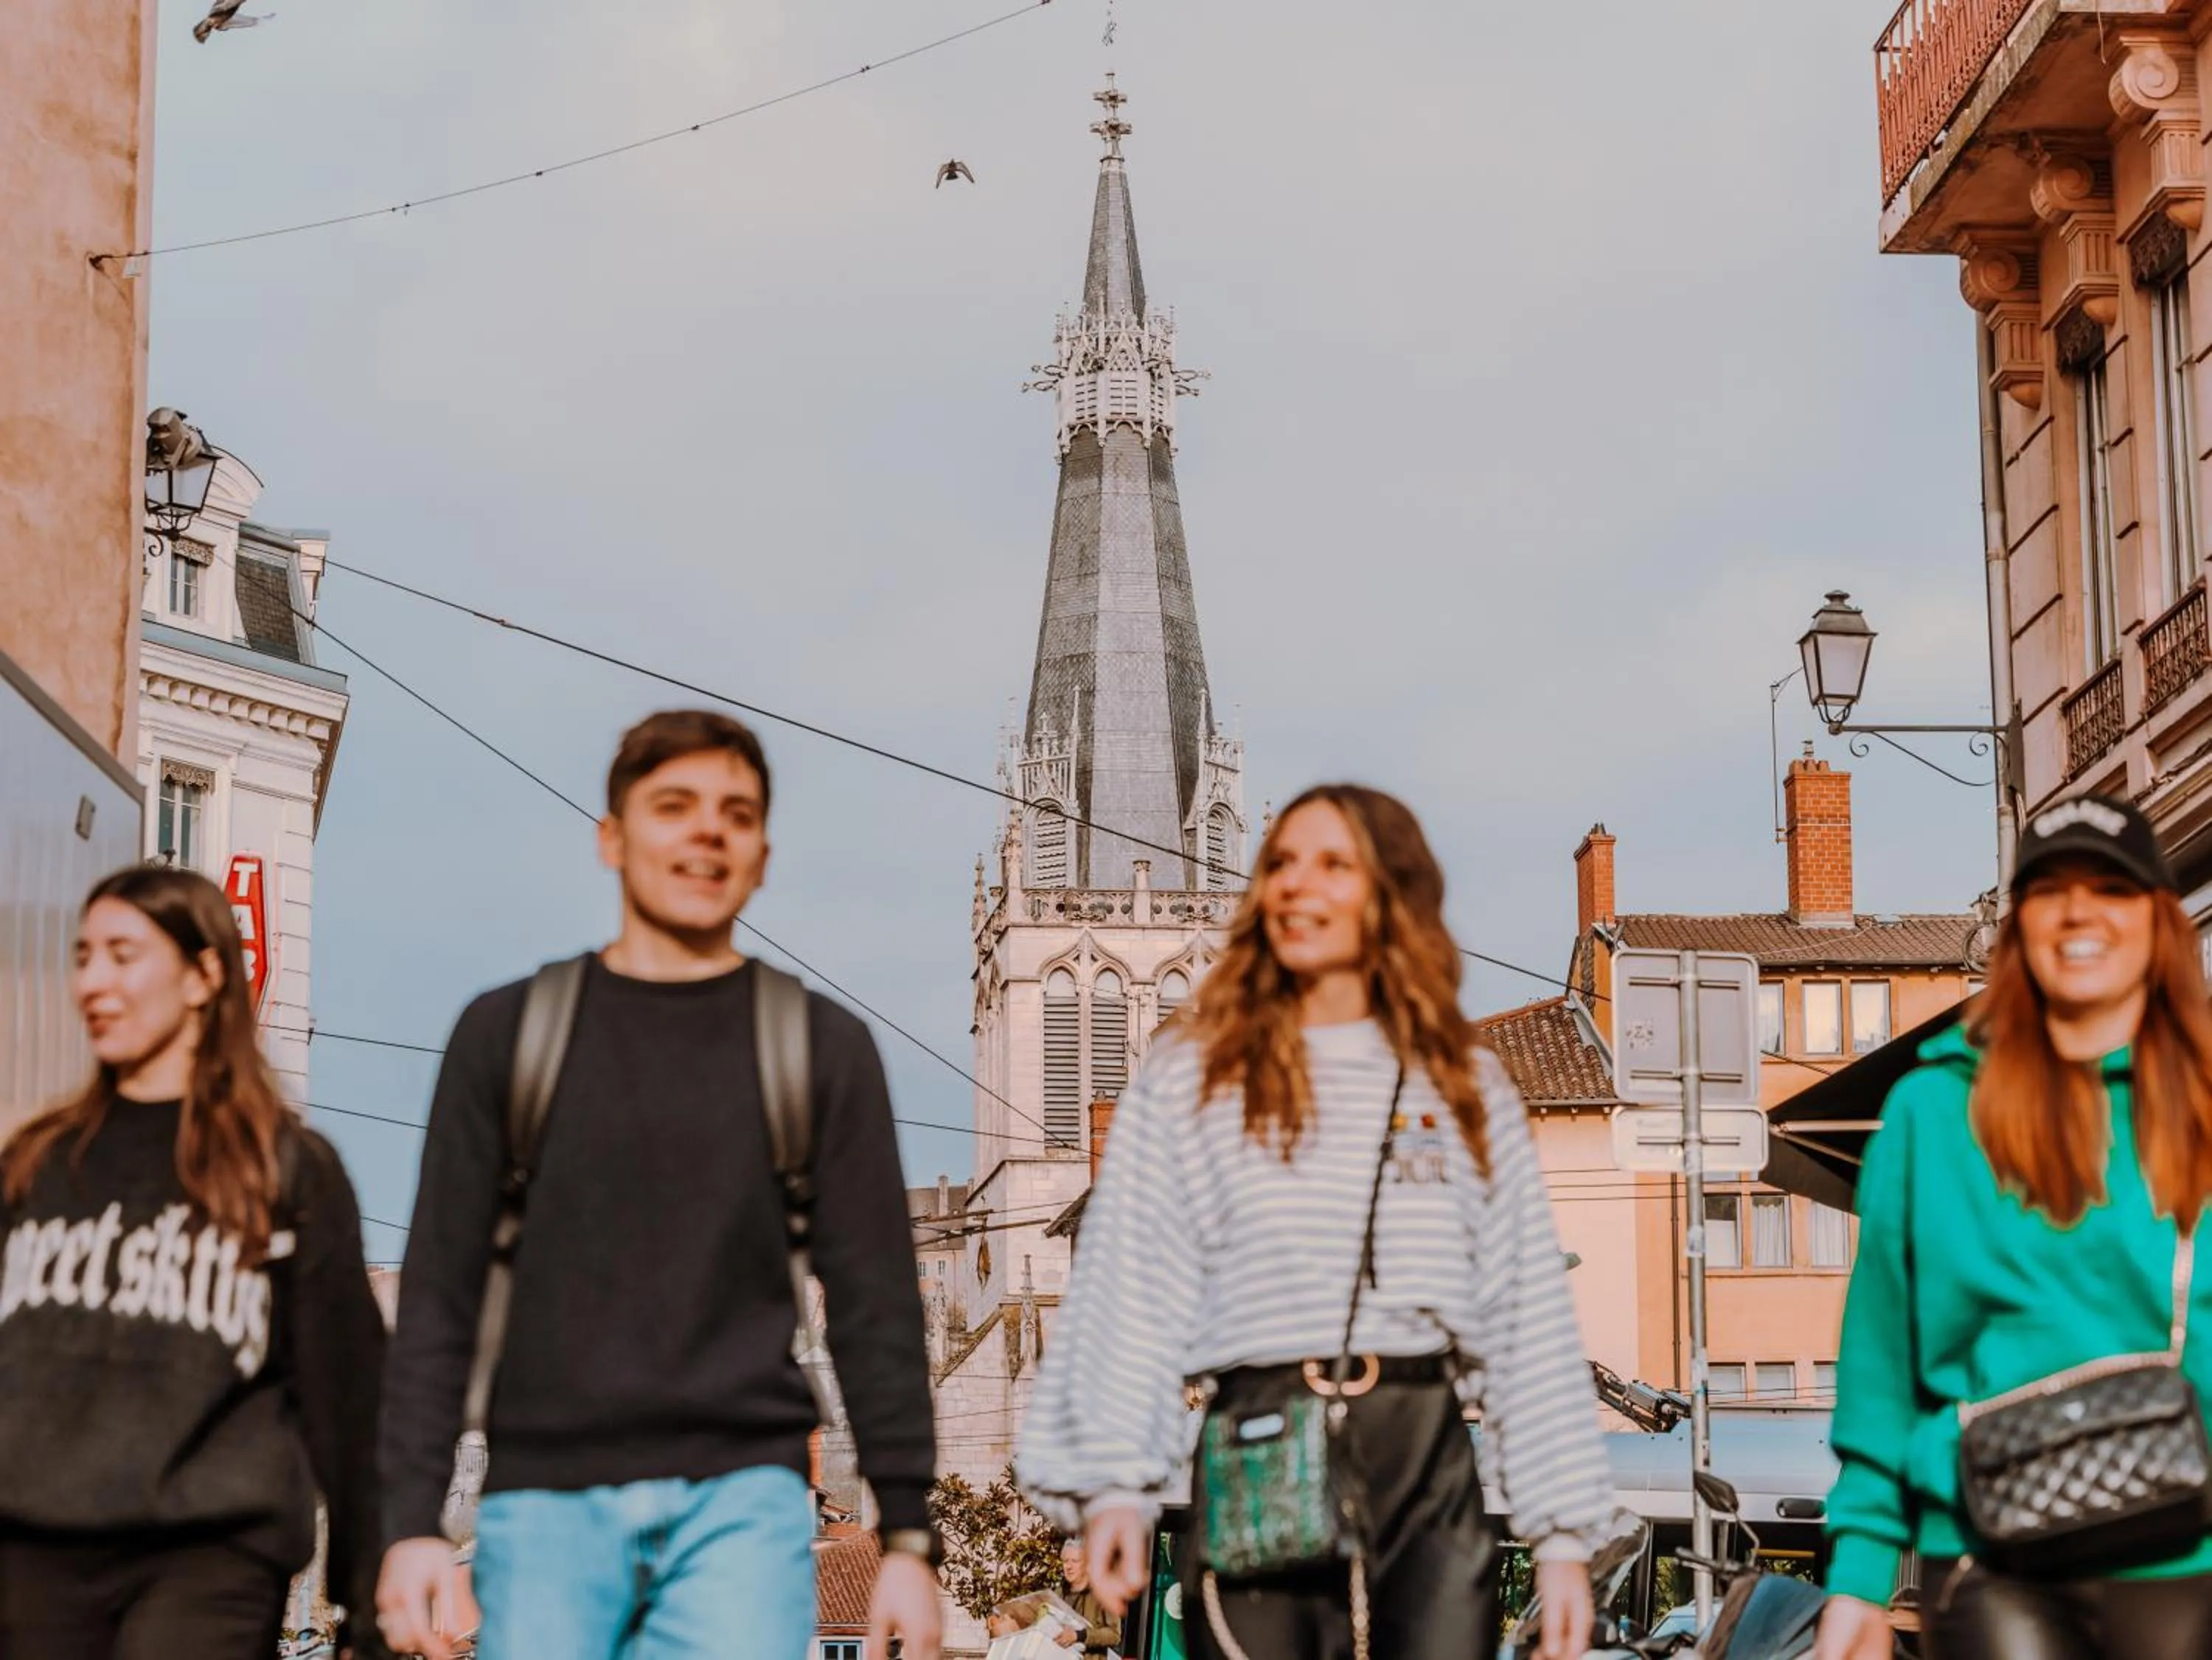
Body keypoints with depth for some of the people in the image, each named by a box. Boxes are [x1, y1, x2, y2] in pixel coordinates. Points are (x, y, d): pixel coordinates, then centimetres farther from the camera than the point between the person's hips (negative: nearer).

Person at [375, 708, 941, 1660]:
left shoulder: (822, 1048, 9)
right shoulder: (508, 1034, 10)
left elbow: (874, 1304, 7)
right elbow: (440, 1295, 7)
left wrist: (908, 1536, 0)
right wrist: (412, 1522, -2)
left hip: (741, 1499, -1)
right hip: (546, 1501, 1)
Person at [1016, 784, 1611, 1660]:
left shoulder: (1468, 1090, 12)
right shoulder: (1191, 1077, 6)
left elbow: (1527, 1321, 10)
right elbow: (1128, 1295, 0)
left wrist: (1562, 1531, 5)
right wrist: (1114, 1482, -13)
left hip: (1430, 1466, 2)